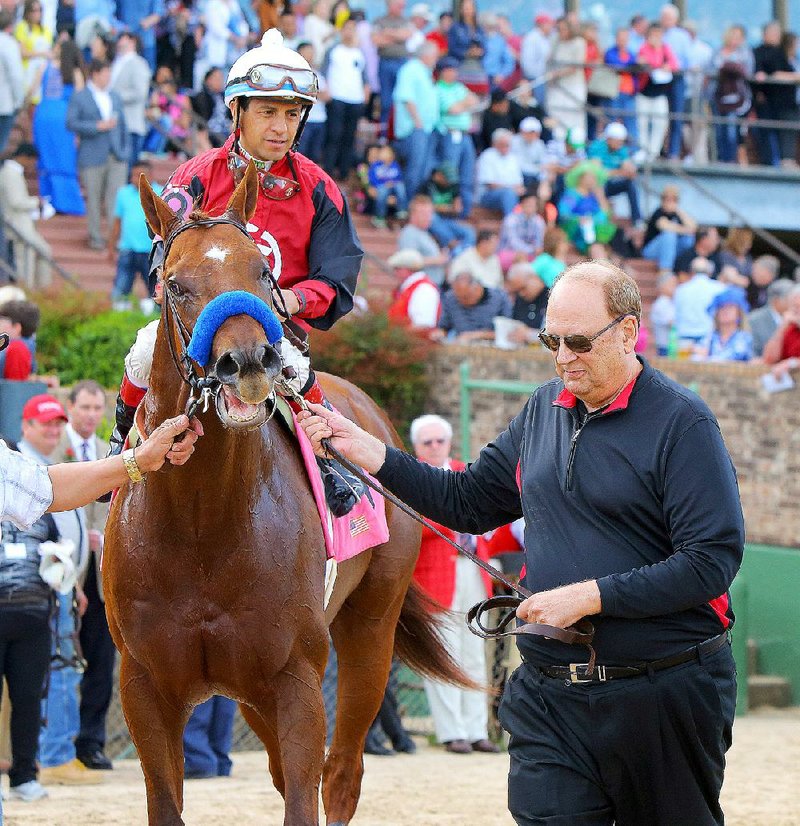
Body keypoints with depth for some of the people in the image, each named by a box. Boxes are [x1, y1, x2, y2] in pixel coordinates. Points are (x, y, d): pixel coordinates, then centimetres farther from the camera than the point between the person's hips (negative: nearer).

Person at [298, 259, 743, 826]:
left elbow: (713, 560, -17)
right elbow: (469, 502, 17)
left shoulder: (682, 421, -10)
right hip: (549, 692, 4)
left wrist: (590, 596, -20)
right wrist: (365, 451, 7)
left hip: (663, 693, -4)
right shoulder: (544, 411, 10)